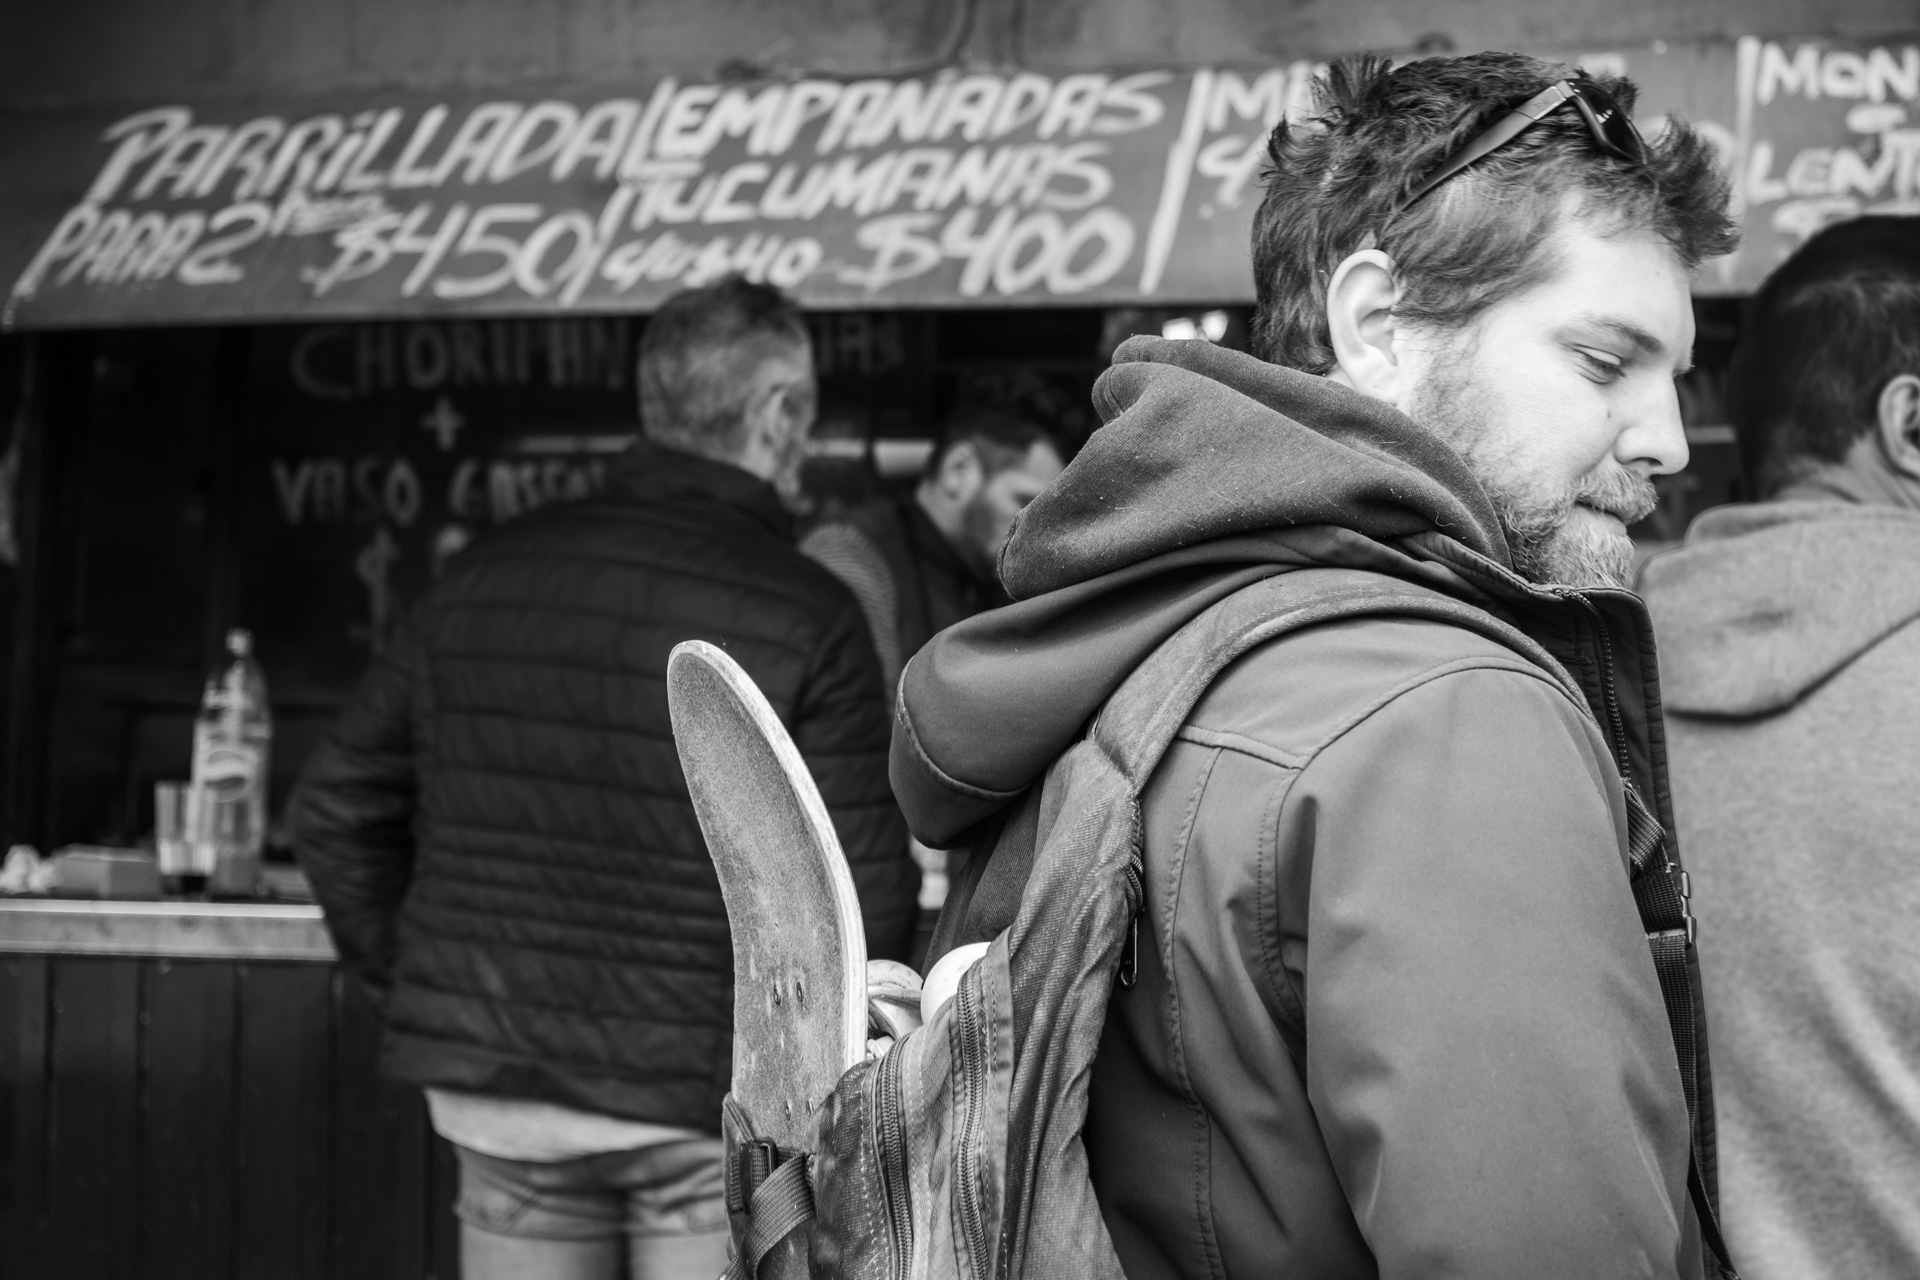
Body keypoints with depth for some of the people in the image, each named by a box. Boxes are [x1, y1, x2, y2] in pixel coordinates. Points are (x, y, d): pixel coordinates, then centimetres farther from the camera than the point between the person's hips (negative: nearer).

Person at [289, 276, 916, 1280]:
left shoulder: (486, 577, 3)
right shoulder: (805, 620, -11)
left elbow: (334, 810, 7)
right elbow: (861, 899, -13)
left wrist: (412, 990, 15)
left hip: (495, 1087, 4)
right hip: (711, 1111, -4)